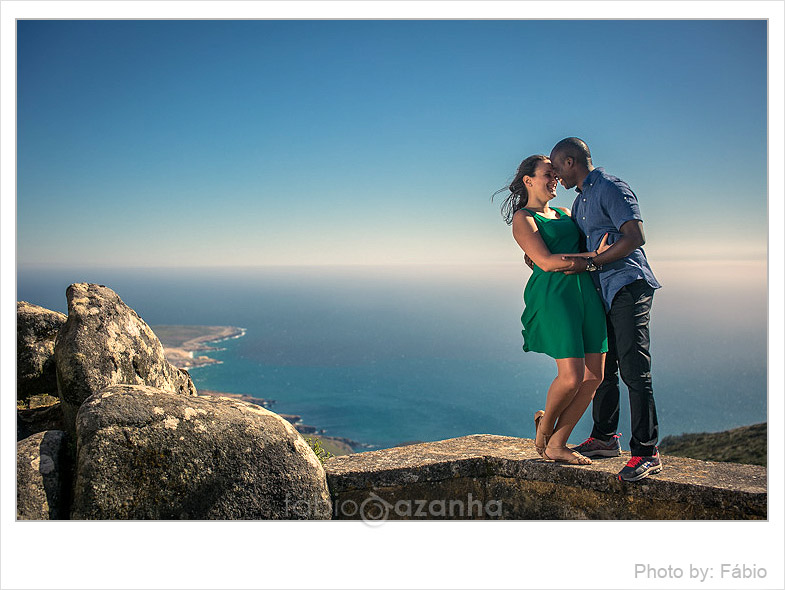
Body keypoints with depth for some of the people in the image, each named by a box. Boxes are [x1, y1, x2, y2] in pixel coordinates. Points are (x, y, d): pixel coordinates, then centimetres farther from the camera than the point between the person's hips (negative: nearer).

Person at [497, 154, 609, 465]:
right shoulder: (523, 218, 2)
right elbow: (546, 262, -11)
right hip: (554, 294, -8)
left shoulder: (563, 214, 24)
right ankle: (544, 426, 17)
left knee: (594, 375, 0)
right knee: (572, 377, -14)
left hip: (586, 292, 8)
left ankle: (557, 445, 13)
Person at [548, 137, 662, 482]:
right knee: (602, 368, 13)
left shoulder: (612, 189, -8)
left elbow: (635, 236, -19)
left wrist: (590, 263, -18)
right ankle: (604, 438, 24)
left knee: (634, 370, -12)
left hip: (628, 288, -9)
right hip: (603, 293, 9)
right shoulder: (580, 201, 22)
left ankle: (646, 453, -8)